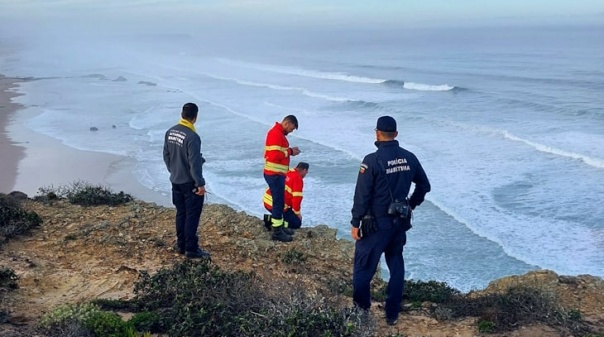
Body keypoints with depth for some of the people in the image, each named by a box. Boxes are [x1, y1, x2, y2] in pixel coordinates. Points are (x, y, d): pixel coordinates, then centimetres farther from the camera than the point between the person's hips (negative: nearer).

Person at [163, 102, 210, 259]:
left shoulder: (170, 132, 2)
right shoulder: (192, 136, -22)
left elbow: (166, 156, 11)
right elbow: (195, 163, -22)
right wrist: (200, 183, -15)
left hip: (176, 181, 8)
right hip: (190, 183, -7)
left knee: (181, 213, 16)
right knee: (192, 216, 1)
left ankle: (181, 245, 23)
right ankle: (191, 248, 4)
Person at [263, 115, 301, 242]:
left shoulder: (279, 133, 15)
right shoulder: (276, 133, -18)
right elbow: (274, 156, -26)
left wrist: (289, 151, 2)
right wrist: (290, 152, -15)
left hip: (277, 174, 11)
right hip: (274, 174, -11)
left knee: (279, 201, 17)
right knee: (278, 202, -5)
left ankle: (279, 227, 27)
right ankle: (277, 232, 0)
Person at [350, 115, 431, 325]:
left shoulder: (372, 160, -17)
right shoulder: (409, 158, 1)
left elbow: (362, 195, -16)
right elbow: (424, 185, 12)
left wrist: (355, 223, -8)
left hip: (376, 224, -6)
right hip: (400, 222, 6)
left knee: (364, 266, 9)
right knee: (396, 266, 16)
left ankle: (360, 309, 19)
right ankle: (392, 314, 21)